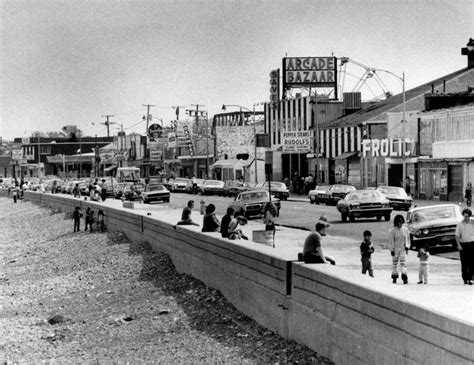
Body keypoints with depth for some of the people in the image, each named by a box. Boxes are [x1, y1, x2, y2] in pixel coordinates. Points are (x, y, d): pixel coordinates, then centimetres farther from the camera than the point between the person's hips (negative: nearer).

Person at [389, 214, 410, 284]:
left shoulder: (405, 229, 3)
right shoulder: (393, 230, -7)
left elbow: (407, 239, 11)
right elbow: (391, 240, -6)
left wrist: (406, 246, -2)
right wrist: (392, 250, -9)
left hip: (403, 249, 1)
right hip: (395, 248, -1)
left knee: (403, 263, -9)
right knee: (395, 262, 7)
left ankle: (405, 278, -18)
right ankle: (394, 277, 20)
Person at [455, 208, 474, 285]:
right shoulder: (460, 224, 4)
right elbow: (457, 235, 2)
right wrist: (458, 245, -9)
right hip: (463, 245, 0)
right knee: (464, 263, 3)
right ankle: (465, 279, 9)